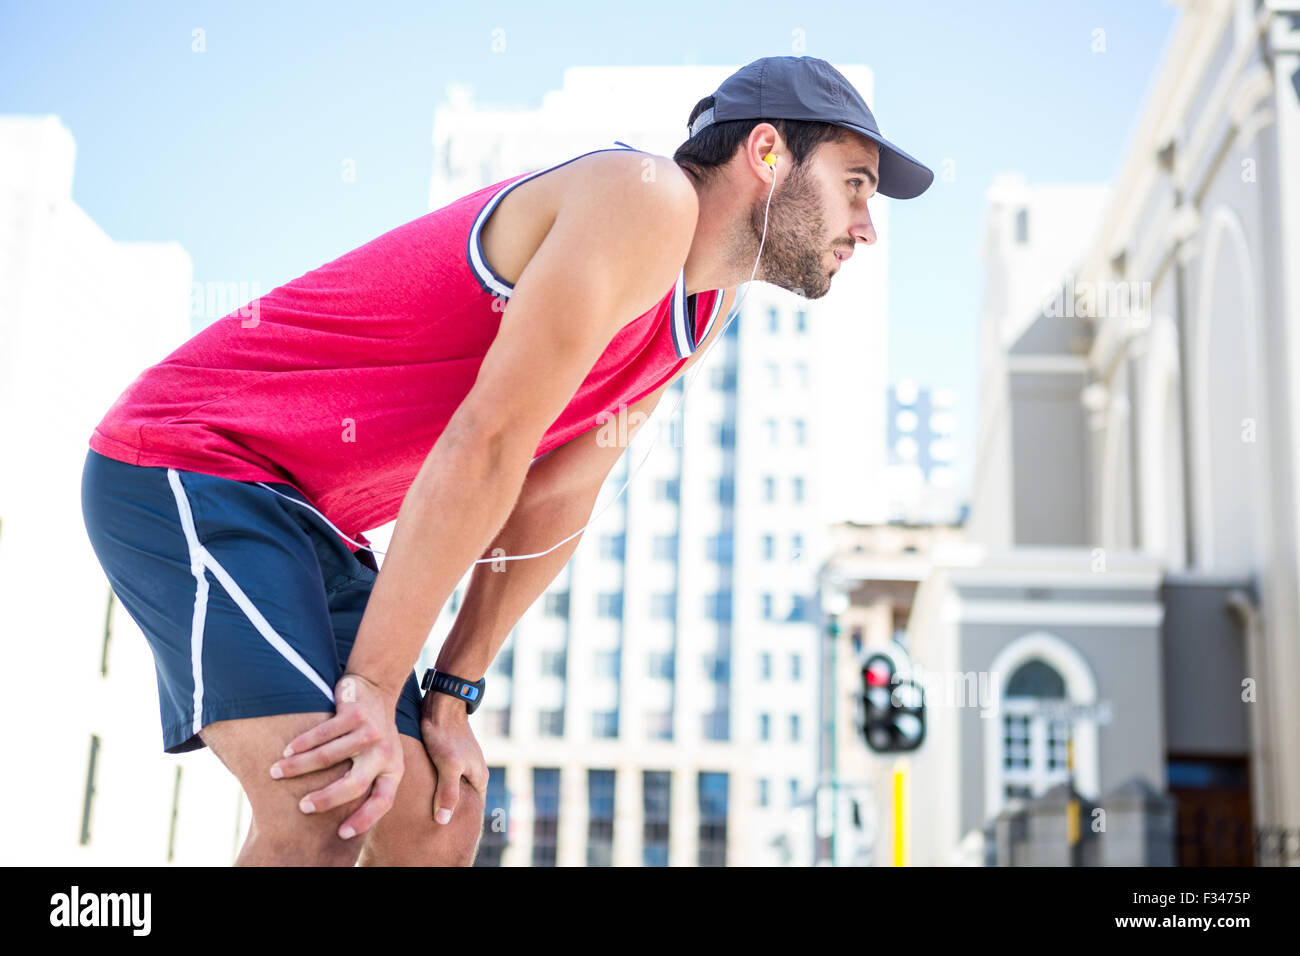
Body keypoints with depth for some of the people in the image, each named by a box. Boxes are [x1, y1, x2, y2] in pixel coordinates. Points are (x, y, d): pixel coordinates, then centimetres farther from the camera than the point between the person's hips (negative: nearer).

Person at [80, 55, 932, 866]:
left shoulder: (697, 315, 11)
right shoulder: (650, 197, -19)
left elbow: (551, 505, 11)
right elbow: (487, 444, -23)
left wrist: (453, 691, 6)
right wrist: (374, 687, -20)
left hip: (307, 525, 9)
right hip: (187, 463, -9)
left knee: (439, 824, 5)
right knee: (327, 808, -24)